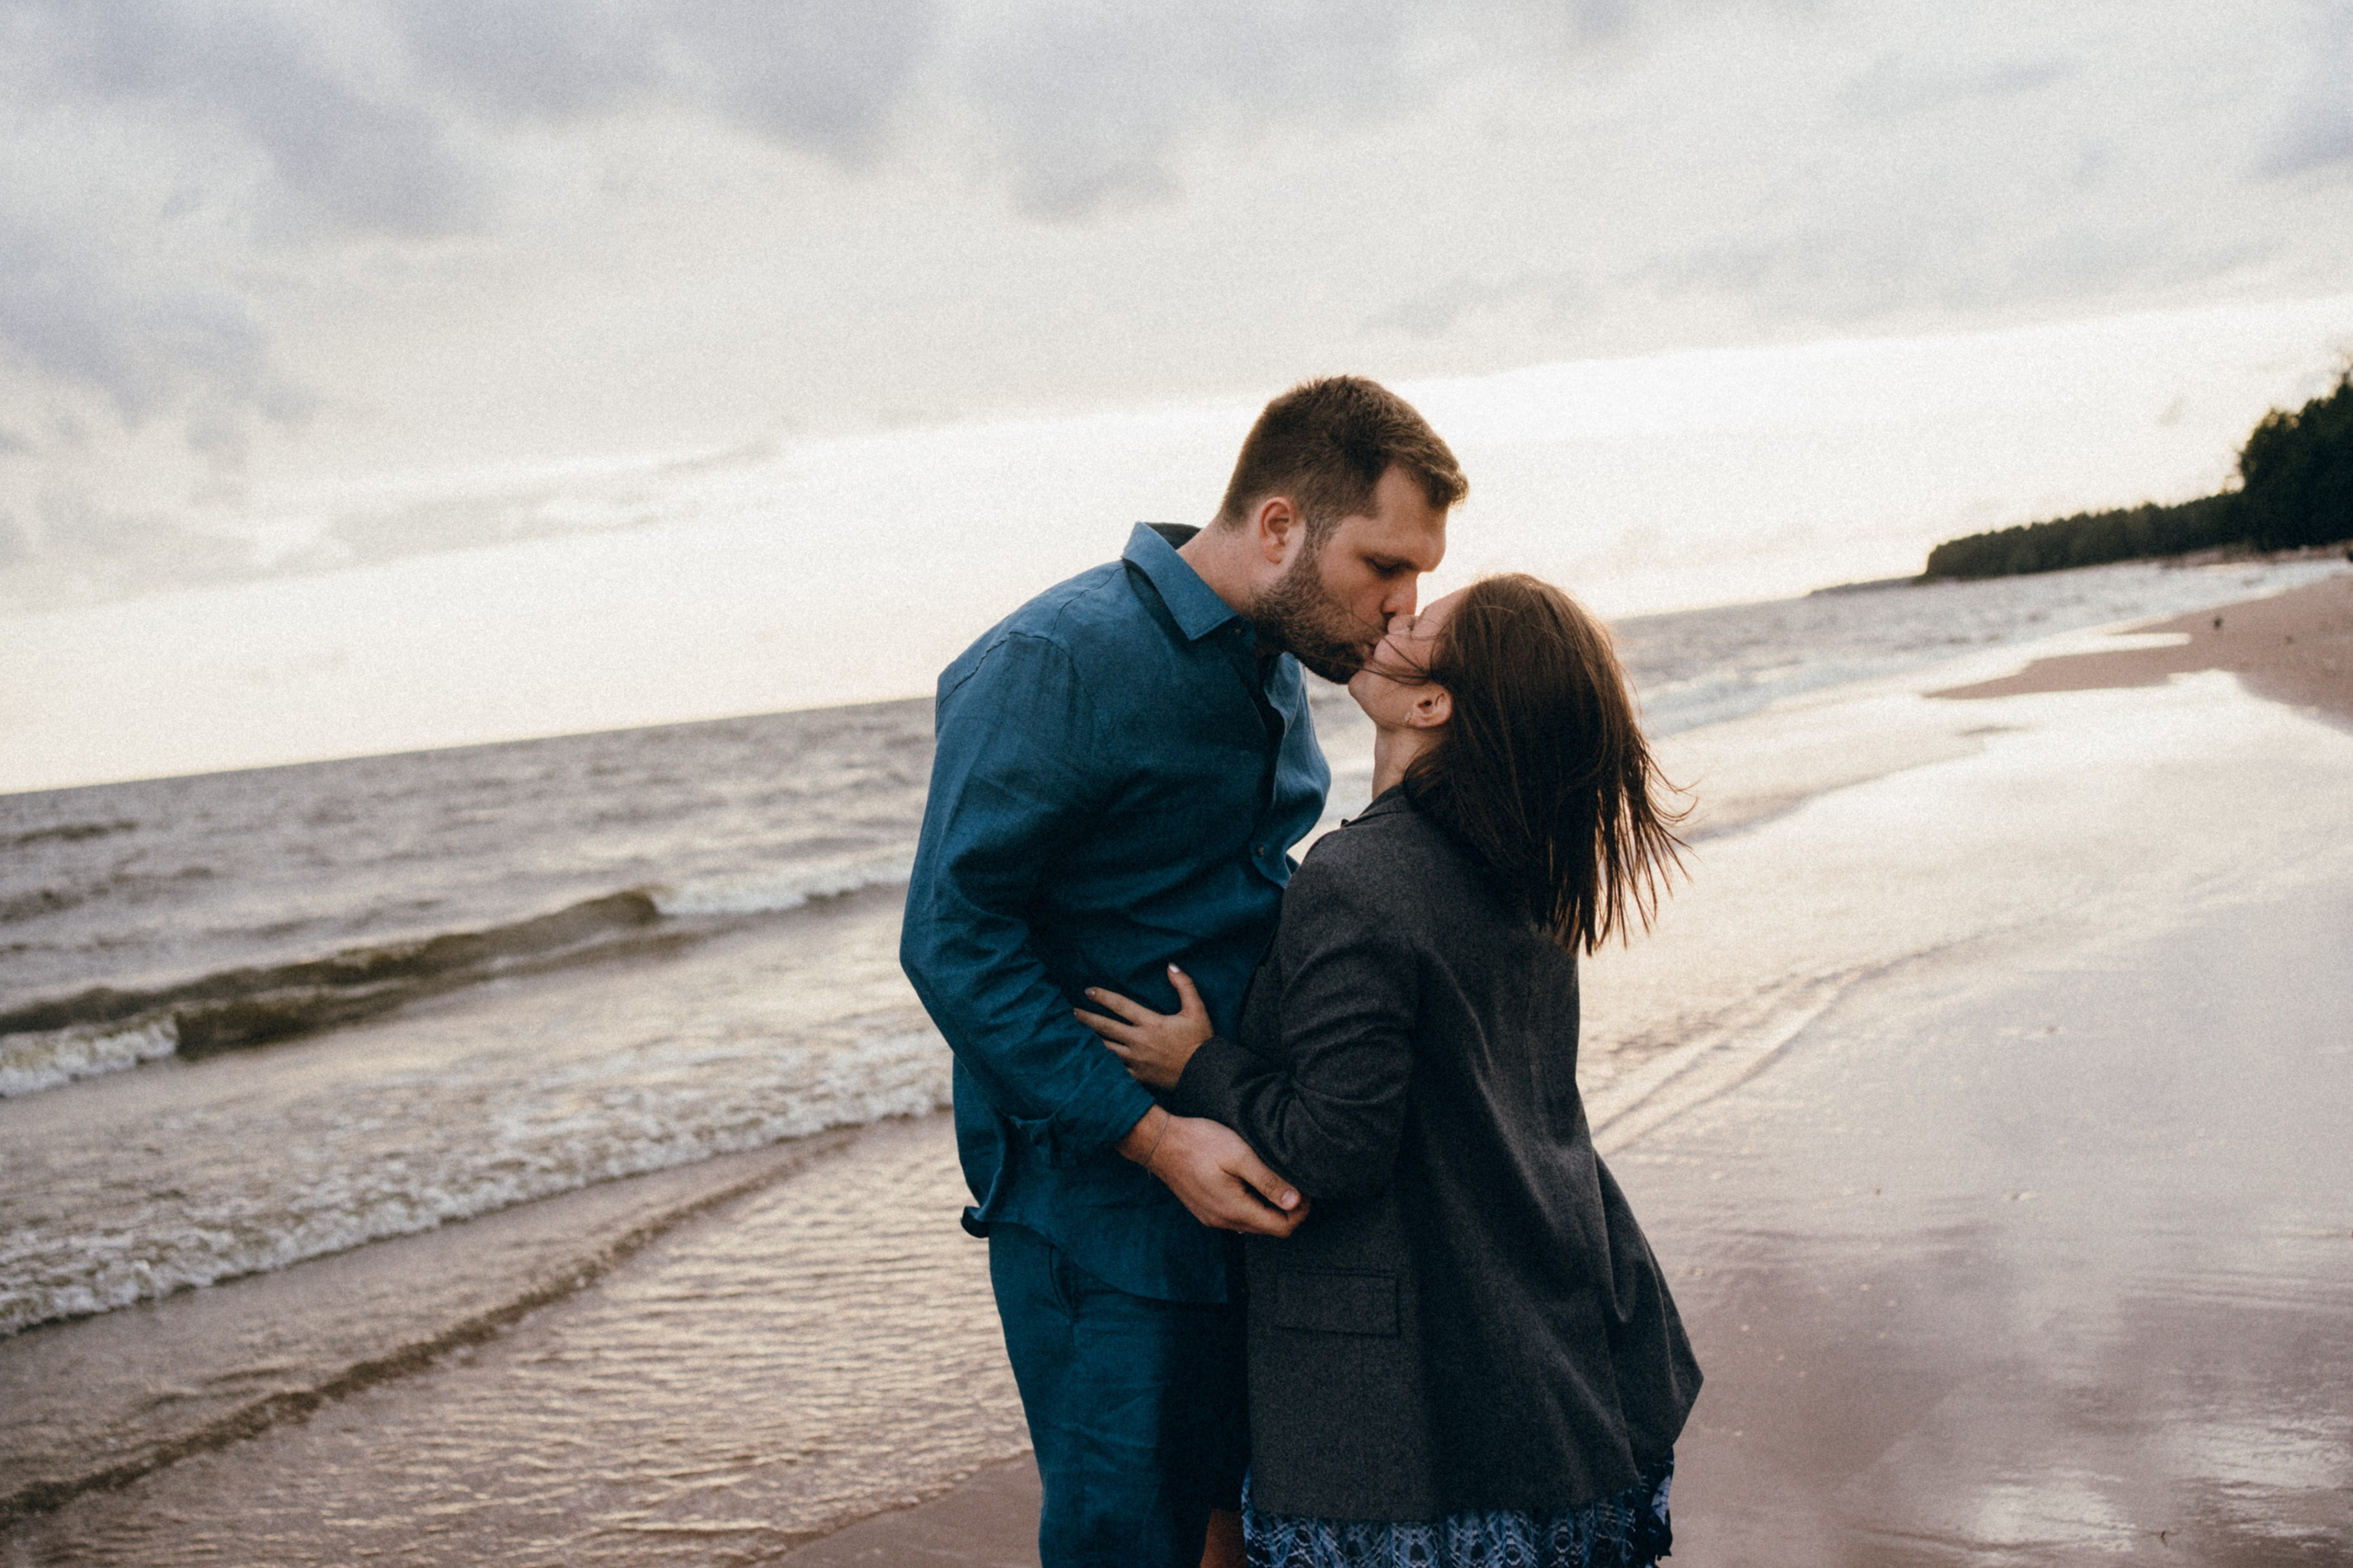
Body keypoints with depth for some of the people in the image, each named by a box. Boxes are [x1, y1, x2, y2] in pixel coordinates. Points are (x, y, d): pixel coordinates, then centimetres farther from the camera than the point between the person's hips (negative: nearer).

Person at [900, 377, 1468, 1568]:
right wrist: (1150, 1136, -24)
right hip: (1098, 1190, -8)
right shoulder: (1058, 664, -18)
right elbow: (953, 939, -20)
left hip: (1247, 1164, 8)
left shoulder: (1273, 664, 9)